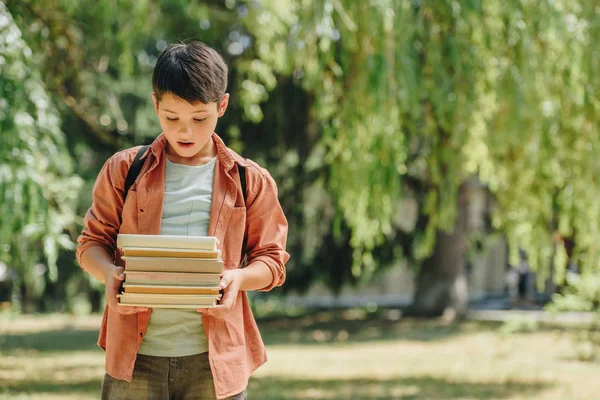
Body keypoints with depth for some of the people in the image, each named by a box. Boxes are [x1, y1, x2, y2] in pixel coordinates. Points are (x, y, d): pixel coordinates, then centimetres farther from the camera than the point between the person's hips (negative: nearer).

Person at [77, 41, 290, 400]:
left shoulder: (250, 181, 7)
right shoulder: (124, 170, 8)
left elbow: (272, 259, 9)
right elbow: (92, 241, 11)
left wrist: (238, 278, -13)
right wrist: (109, 273, -12)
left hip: (215, 358, 0)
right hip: (135, 355, 0)